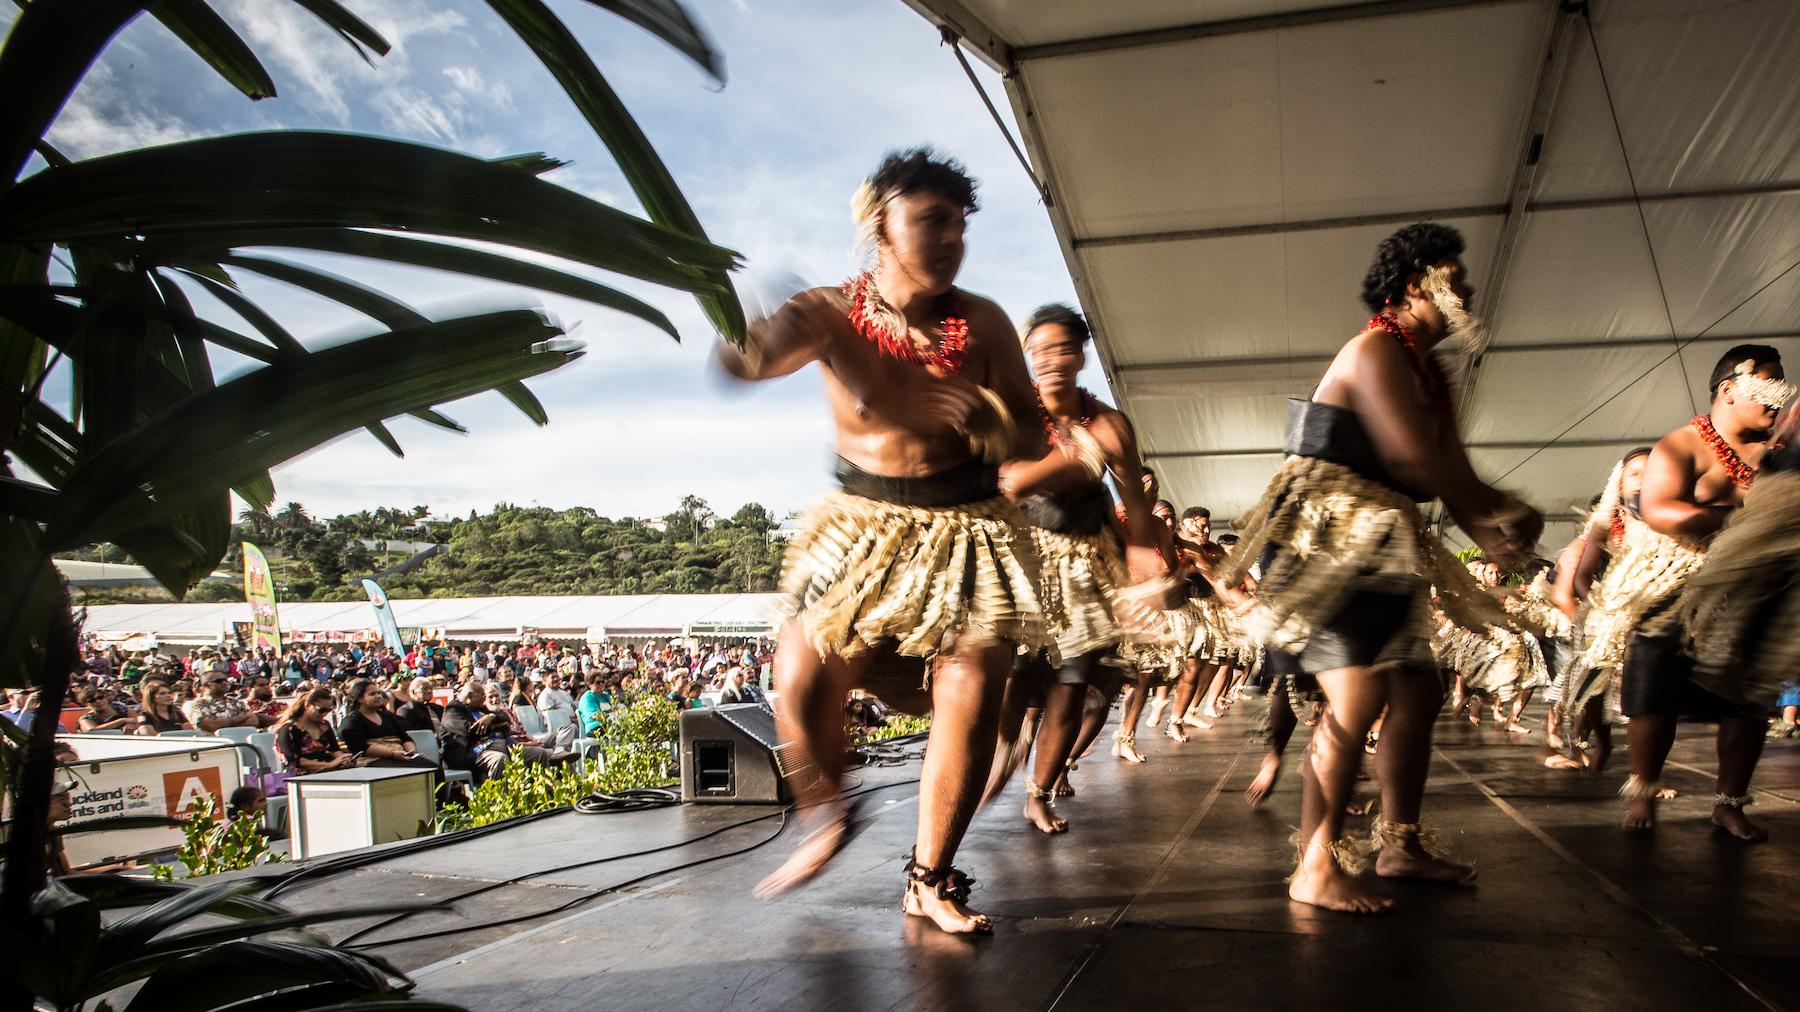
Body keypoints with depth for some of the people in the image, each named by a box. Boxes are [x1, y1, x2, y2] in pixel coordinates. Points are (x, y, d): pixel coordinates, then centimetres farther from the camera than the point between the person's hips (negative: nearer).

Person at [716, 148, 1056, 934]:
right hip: (864, 523, 0)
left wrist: (986, 420, -22)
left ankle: (931, 879, 9)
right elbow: (745, 358, -24)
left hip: (967, 526, 1)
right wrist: (752, 346, -49)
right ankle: (827, 817, 20)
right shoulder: (833, 312, -7)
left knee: (970, 696, -9)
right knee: (803, 679, -12)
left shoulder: (981, 323, -4)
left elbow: (1031, 442, 0)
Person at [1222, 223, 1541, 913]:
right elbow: (1415, 458, -21)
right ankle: (1315, 870, -11)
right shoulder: (1375, 350, -11)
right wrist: (1498, 512, -7)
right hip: (1327, 539, -11)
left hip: (1377, 551, 11)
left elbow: (1453, 470, 13)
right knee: (1359, 696, -18)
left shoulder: (1431, 374, 20)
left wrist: (1489, 526, -7)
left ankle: (1399, 846, 25)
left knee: (1418, 692, 13)